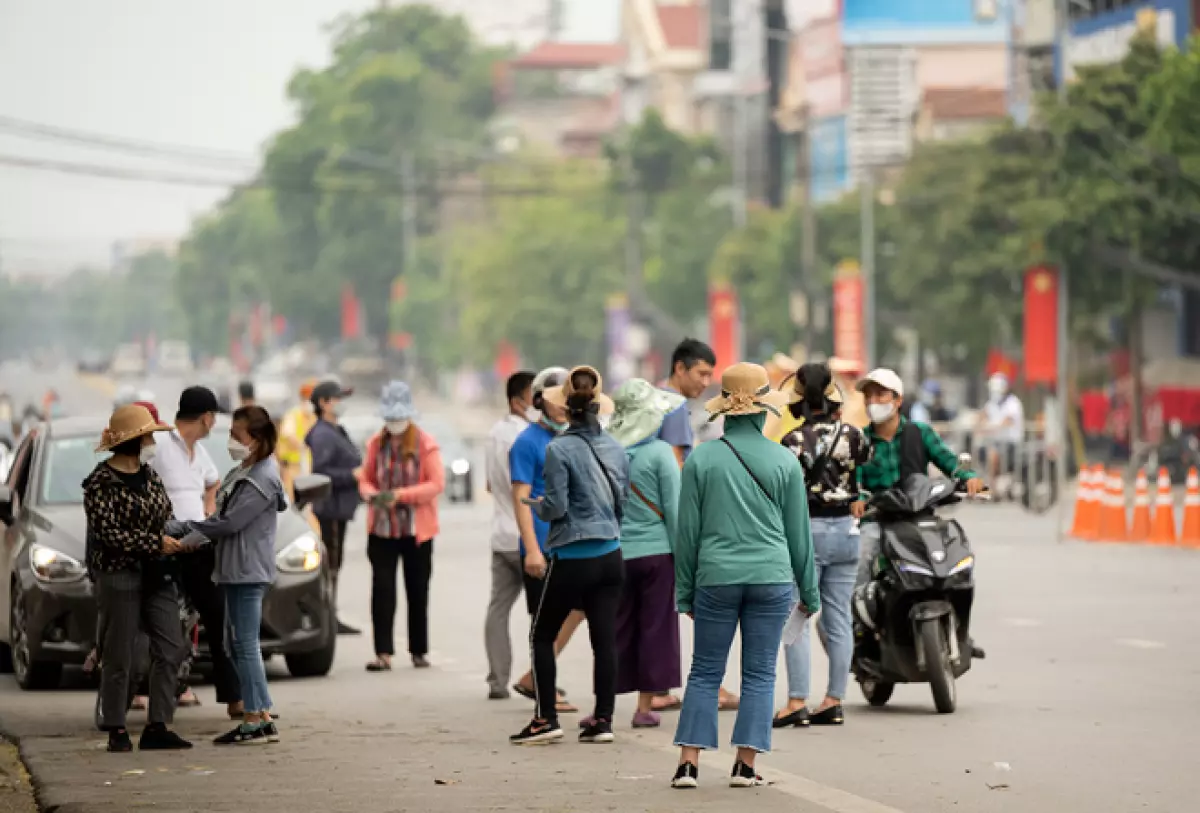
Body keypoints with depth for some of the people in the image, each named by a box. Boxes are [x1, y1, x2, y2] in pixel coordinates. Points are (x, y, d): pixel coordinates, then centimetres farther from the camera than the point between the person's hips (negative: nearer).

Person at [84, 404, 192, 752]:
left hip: (156, 576, 7)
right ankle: (117, 730, 9)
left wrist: (179, 539, 3)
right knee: (119, 656, 0)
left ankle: (158, 727, 4)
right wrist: (156, 543, -17)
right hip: (119, 575, -7)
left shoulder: (149, 475, 11)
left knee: (171, 649, -1)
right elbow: (107, 533, -18)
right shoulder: (101, 482, -10)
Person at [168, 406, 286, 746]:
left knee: (245, 644, -7)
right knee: (236, 645, 11)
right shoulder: (241, 473, 15)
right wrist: (184, 529, 4)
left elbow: (229, 523, -18)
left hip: (248, 571, -10)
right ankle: (263, 719, 14)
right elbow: (221, 519, 15)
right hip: (234, 570, 10)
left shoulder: (263, 479, -14)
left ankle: (255, 721, -3)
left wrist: (189, 536, -9)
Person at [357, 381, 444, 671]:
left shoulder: (425, 444, -5)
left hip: (416, 530, -2)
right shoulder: (376, 443, 4)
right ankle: (383, 654, -9)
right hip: (382, 528, 2)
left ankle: (419, 652, 19)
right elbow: (365, 479, 12)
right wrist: (372, 495, -12)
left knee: (417, 592, 7)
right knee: (382, 589, -7)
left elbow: (437, 484, -10)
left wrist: (400, 495, -20)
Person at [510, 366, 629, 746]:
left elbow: (555, 507, -14)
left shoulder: (559, 450, -13)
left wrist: (534, 504, 7)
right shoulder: (615, 449, 5)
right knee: (604, 639, 7)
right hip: (610, 557, 5)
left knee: (542, 636, 8)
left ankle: (546, 718, 5)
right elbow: (623, 502, 12)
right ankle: (603, 719, 7)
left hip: (571, 558, -5)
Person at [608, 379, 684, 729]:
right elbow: (674, 507, -8)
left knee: (616, 630, 10)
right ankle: (645, 706, 6)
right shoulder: (660, 453, -9)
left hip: (617, 553, 3)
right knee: (655, 627, 6)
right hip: (657, 551, -3)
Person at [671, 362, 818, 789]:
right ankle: (745, 765, 0)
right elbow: (799, 533, 5)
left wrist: (685, 592, 10)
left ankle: (688, 763, 0)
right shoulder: (784, 462, -1)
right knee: (759, 674, 5)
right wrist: (809, 591, 14)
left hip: (716, 578, 0)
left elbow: (688, 531, 2)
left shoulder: (700, 460, -1)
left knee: (705, 672, 7)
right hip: (771, 578, 0)